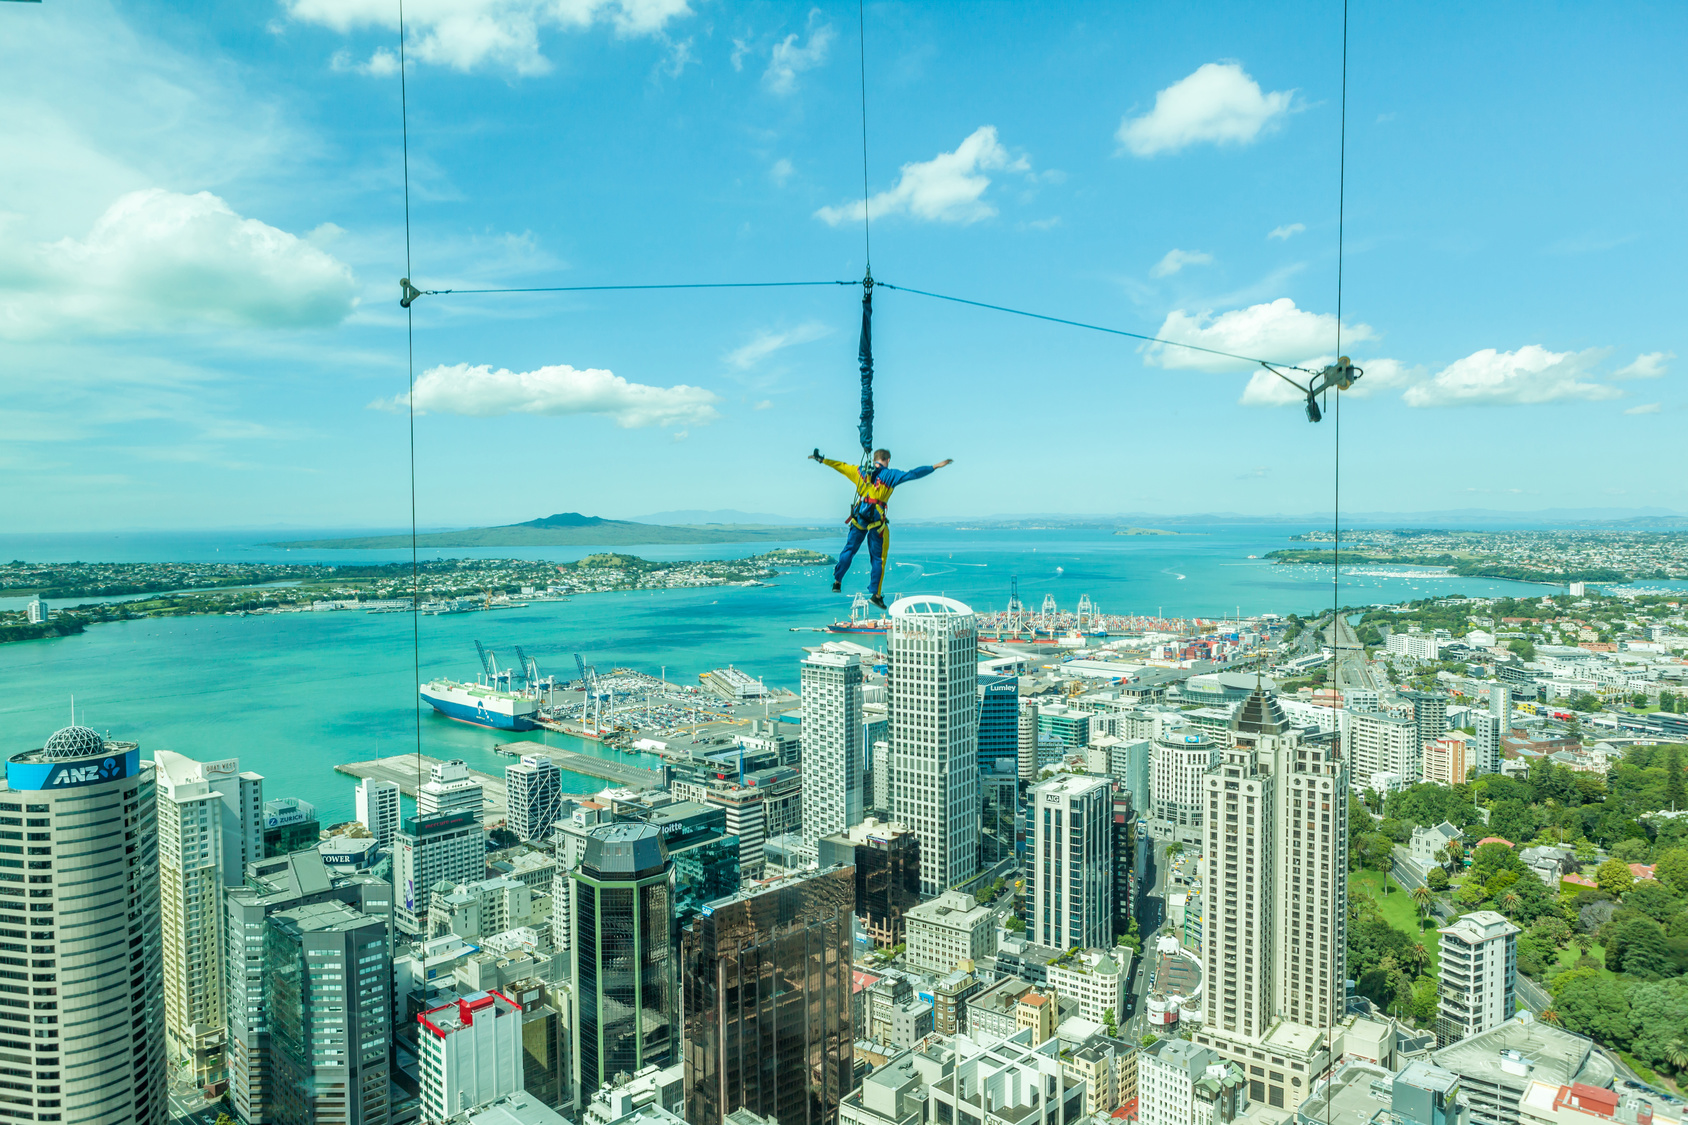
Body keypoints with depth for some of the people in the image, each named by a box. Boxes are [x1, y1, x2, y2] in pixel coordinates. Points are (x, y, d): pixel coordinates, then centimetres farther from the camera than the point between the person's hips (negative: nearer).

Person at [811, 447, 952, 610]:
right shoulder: (890, 475, -1)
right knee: (878, 558, 3)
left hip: (859, 517, 4)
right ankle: (876, 595, 4)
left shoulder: (861, 472, 10)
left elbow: (840, 465, 20)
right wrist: (935, 467, -6)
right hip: (877, 519, -3)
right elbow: (912, 474, -9)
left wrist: (821, 459, 32)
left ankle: (837, 582, 20)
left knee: (849, 549, 18)